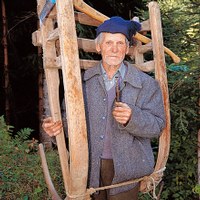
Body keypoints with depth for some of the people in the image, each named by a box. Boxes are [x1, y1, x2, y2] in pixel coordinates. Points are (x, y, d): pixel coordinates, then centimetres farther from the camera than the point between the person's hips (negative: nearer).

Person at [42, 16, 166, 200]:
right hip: (90, 167, 2)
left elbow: (157, 126, -9)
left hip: (125, 169, -2)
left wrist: (132, 118, -28)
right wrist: (58, 124, -14)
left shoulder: (146, 83, -6)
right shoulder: (83, 80, 1)